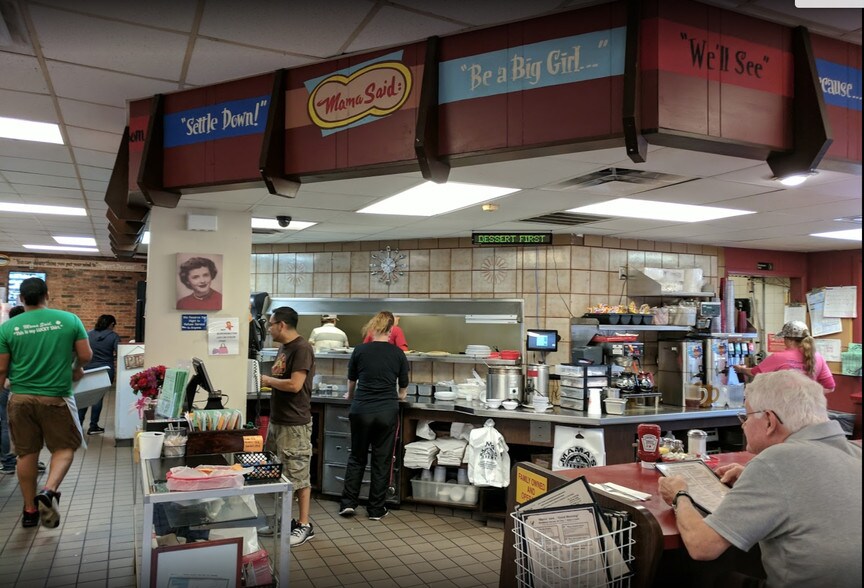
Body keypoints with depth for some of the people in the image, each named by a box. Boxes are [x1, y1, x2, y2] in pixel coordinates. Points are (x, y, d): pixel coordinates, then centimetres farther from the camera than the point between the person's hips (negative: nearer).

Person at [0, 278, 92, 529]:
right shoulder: (69, 319, -5)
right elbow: (86, 355, -3)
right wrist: (77, 369, 18)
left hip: (21, 397, 2)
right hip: (56, 397, -2)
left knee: (26, 453, 13)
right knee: (65, 447, 12)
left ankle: (30, 510, 22)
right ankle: (49, 490, -12)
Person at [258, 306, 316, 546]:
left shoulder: (302, 348, -16)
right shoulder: (283, 347, 13)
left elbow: (294, 384, -23)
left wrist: (267, 380, -11)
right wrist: (266, 381, 0)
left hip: (294, 424, -9)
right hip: (277, 420, 10)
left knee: (298, 476, 0)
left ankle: (304, 525, 11)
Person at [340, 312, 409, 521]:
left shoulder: (360, 350, 0)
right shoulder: (398, 354, 1)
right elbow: (403, 392, 9)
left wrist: (352, 397, 35)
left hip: (361, 411, 1)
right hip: (387, 412, 0)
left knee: (357, 457, 17)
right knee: (382, 460, 10)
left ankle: (348, 502, 16)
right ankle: (376, 509, 16)